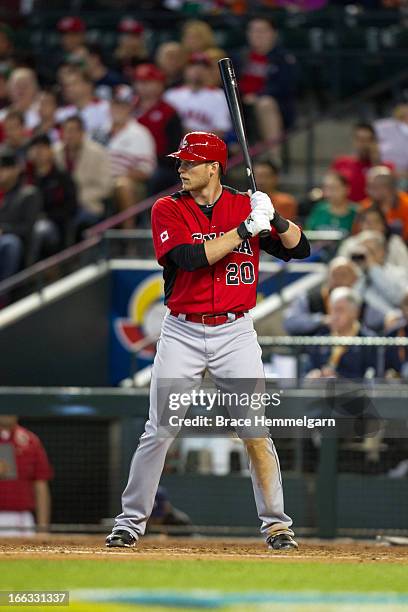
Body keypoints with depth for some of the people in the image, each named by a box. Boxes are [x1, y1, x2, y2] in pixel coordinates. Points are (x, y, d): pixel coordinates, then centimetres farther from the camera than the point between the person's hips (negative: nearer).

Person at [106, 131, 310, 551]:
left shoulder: (246, 205, 3)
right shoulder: (168, 210, -2)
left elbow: (299, 249, -1)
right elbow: (191, 257, -19)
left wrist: (274, 218, -19)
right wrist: (247, 228, -22)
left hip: (236, 332, 1)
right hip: (182, 333, 0)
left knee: (256, 431, -5)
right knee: (158, 432, -1)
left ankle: (275, 523, 4)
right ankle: (130, 521, 10)